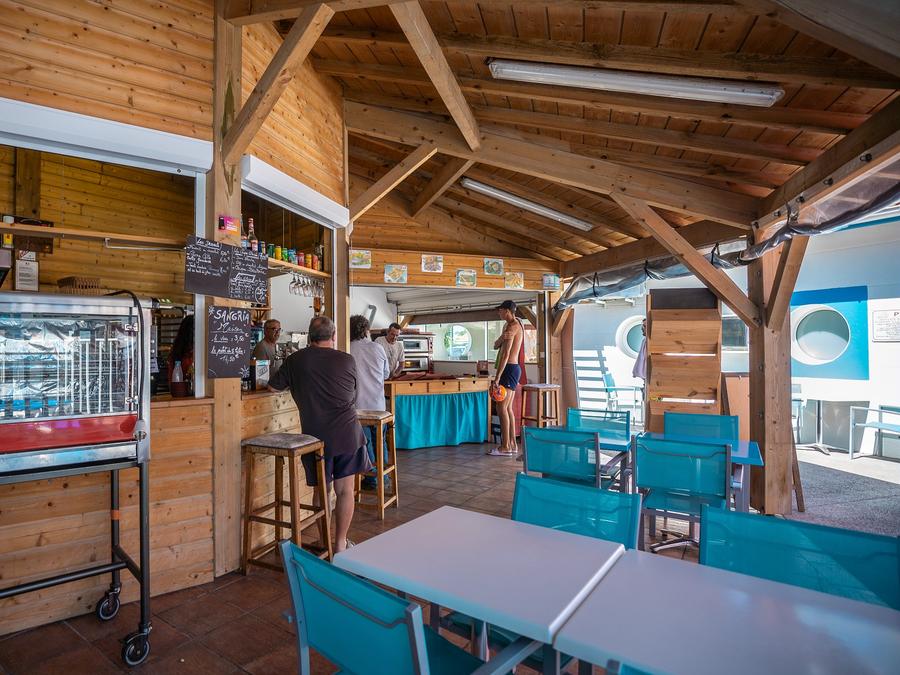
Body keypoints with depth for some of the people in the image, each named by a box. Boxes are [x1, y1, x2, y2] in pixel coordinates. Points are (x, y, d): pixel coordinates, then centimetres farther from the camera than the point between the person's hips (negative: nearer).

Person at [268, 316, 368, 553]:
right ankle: (340, 544, 17)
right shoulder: (347, 360, -3)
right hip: (347, 433, -1)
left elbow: (273, 387, 9)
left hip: (315, 435, 1)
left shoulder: (295, 360, -3)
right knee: (345, 490, 9)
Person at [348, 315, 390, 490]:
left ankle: (371, 479, 15)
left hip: (359, 404, -2)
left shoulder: (347, 350, -10)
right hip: (378, 403, 2)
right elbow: (386, 373, 9)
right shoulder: (378, 348, -3)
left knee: (365, 442, 9)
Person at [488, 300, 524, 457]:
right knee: (508, 408, 12)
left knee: (501, 407, -8)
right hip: (514, 368, 10)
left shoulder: (511, 326, -13)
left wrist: (497, 378, -22)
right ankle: (512, 444, 17)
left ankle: (505, 447, -5)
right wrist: (502, 338, -12)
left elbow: (505, 354, -20)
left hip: (509, 368, -10)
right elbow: (496, 346, 11)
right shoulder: (517, 325, 19)